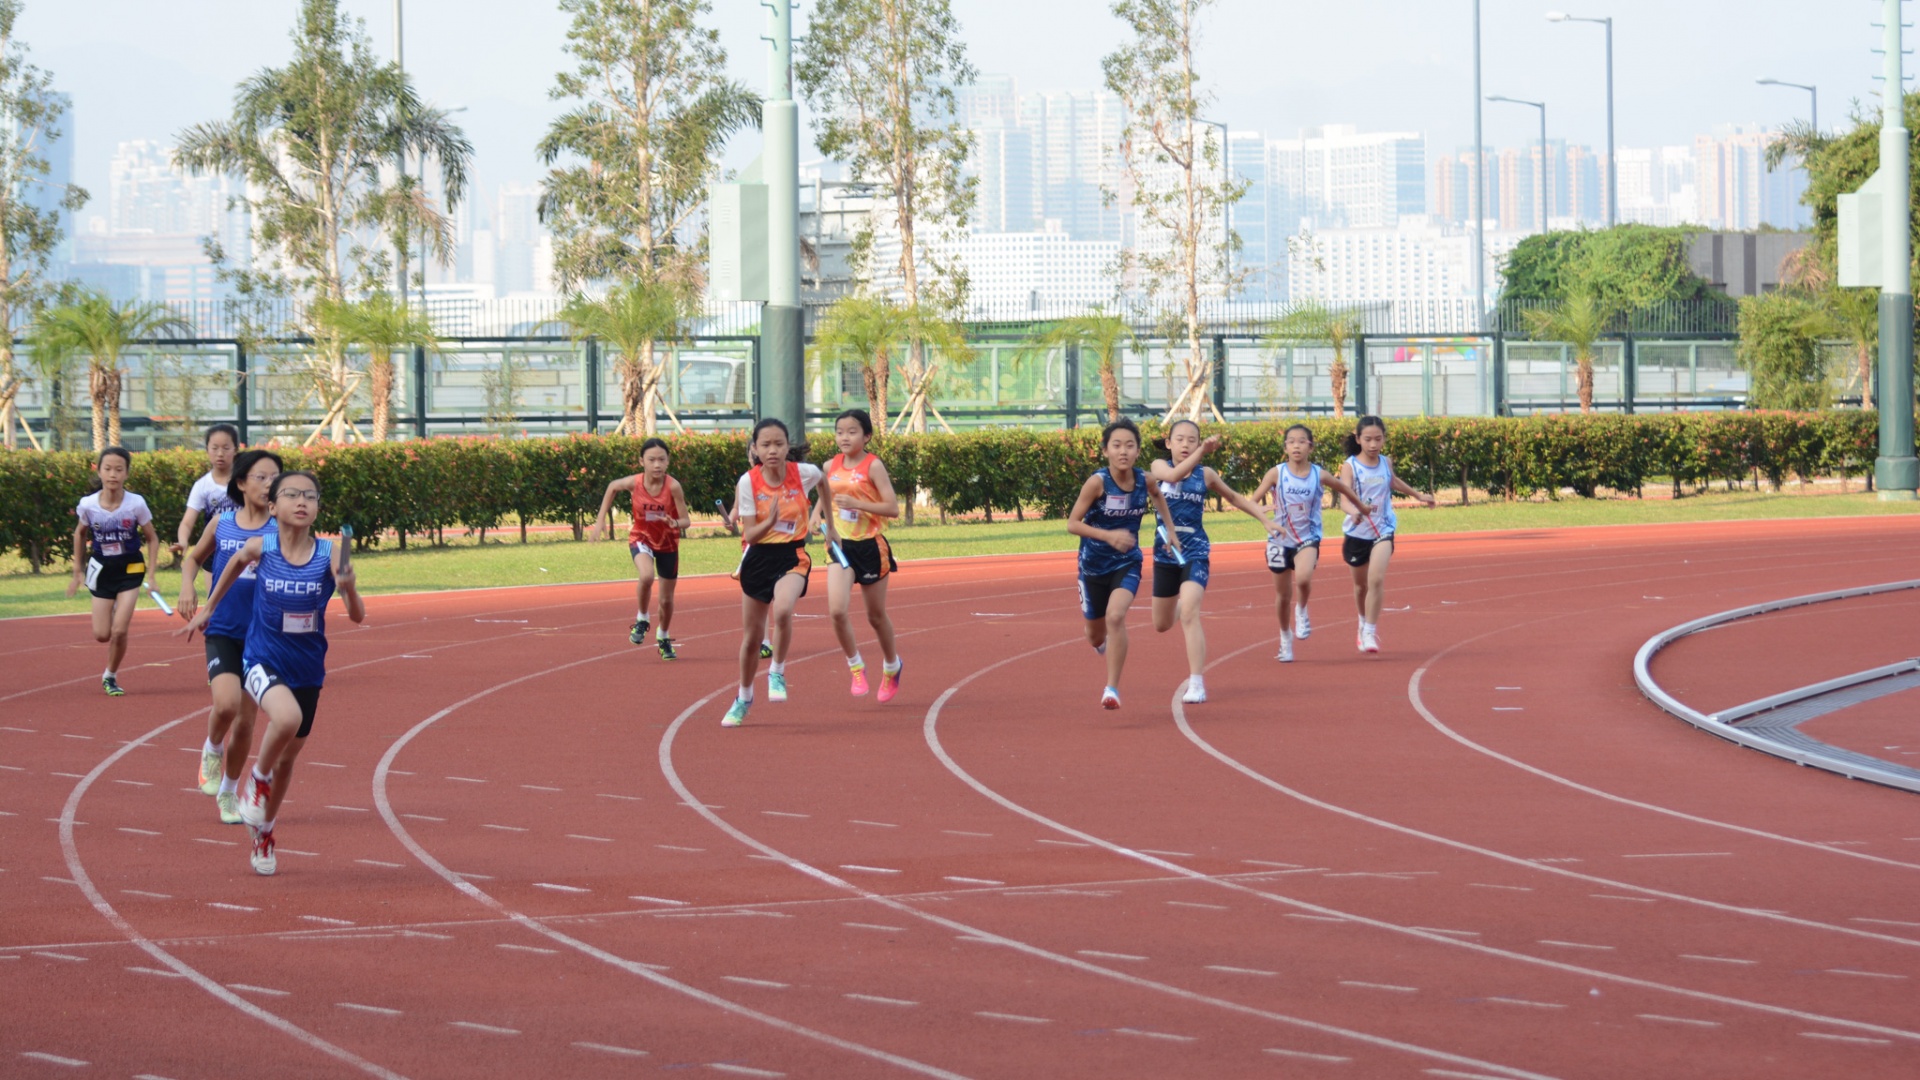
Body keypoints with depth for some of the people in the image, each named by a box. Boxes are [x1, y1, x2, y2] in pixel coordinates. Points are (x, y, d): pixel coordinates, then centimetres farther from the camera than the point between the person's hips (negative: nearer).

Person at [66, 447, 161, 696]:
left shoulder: (136, 504, -17)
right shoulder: (88, 505, -13)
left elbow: (152, 539, -2)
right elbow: (80, 534, 8)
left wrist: (151, 574, -9)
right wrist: (78, 571, 11)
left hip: (130, 569, -2)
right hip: (102, 570, 2)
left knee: (119, 631, -11)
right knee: (102, 634, 0)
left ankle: (110, 676, 13)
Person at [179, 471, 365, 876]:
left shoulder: (330, 555, -12)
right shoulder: (260, 548, -12)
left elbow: (357, 616, -13)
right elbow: (236, 563, 12)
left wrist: (348, 586, -34)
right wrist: (209, 608, 21)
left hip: (307, 670, 2)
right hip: (264, 661, -2)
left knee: (287, 758, 17)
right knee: (286, 717, -34)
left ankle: (263, 830, 42)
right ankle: (258, 778, -5)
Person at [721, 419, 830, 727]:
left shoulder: (804, 473, -11)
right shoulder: (749, 482, -12)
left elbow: (824, 481, 15)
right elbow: (749, 535, -12)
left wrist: (829, 525, 20)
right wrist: (769, 522, -32)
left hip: (792, 557, -2)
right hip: (758, 560, 2)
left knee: (782, 610, -33)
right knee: (752, 636, 11)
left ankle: (777, 673, -9)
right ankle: (744, 699, 34)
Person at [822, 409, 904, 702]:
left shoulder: (873, 466, -11)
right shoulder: (831, 466, 4)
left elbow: (892, 508, -16)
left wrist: (856, 504, -25)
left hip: (870, 546, -3)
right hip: (841, 546, 3)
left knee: (876, 615, 11)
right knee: (837, 609, -17)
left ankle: (891, 665, 37)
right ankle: (856, 668, 2)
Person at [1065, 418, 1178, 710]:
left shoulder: (1144, 480, -10)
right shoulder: (1098, 482, -21)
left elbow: (1157, 495, 15)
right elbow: (1072, 523, -19)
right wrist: (1109, 535, -31)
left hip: (1127, 564, 0)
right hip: (1093, 565, 0)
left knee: (1115, 616, -27)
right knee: (1096, 637, 15)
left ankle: (1112, 688, -20)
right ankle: (1106, 643, 55)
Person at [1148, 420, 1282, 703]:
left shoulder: (1205, 475, 1)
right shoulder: (1159, 467, -3)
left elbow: (1234, 497, 19)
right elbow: (1173, 475, -28)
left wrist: (1265, 520, 15)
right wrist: (1203, 452, -40)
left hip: (1196, 553, -2)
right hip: (1166, 553, 2)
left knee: (1189, 614, -23)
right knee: (1162, 626, 16)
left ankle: (1197, 684, -25)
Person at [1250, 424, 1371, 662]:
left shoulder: (1319, 475, -5)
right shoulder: (1277, 473, -7)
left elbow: (1344, 488, 14)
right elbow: (1252, 501, -12)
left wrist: (1362, 506, 27)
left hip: (1308, 539, -1)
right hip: (1280, 540, 1)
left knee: (1303, 578, -31)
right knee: (1283, 595, 10)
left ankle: (1302, 611, 1)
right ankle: (1285, 640, 32)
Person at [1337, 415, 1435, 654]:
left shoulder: (1386, 463, 1)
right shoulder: (1350, 466, -12)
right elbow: (1345, 497, -26)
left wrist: (1419, 495, 37)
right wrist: (1353, 511, -48)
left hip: (1383, 530, 1)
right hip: (1357, 533, -1)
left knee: (1376, 579, -20)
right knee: (1361, 584, 16)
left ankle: (1370, 632, -15)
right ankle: (1363, 624, 42)